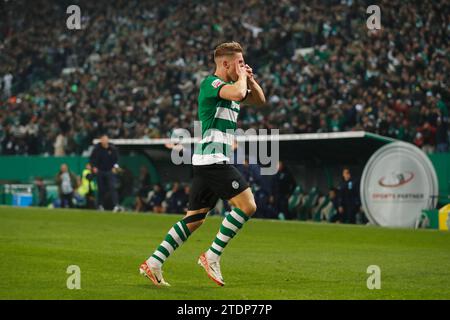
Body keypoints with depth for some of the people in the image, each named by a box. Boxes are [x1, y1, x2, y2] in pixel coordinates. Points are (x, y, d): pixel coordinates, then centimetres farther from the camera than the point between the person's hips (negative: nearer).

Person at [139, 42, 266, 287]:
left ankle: (154, 263, 9)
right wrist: (241, 76, -10)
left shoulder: (229, 86, 19)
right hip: (213, 159, -10)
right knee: (247, 204, -13)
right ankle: (212, 256, -8)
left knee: (194, 219, 9)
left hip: (209, 162, 10)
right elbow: (238, 94, -30)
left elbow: (260, 100, 27)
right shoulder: (211, 83, -10)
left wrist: (250, 79, 11)